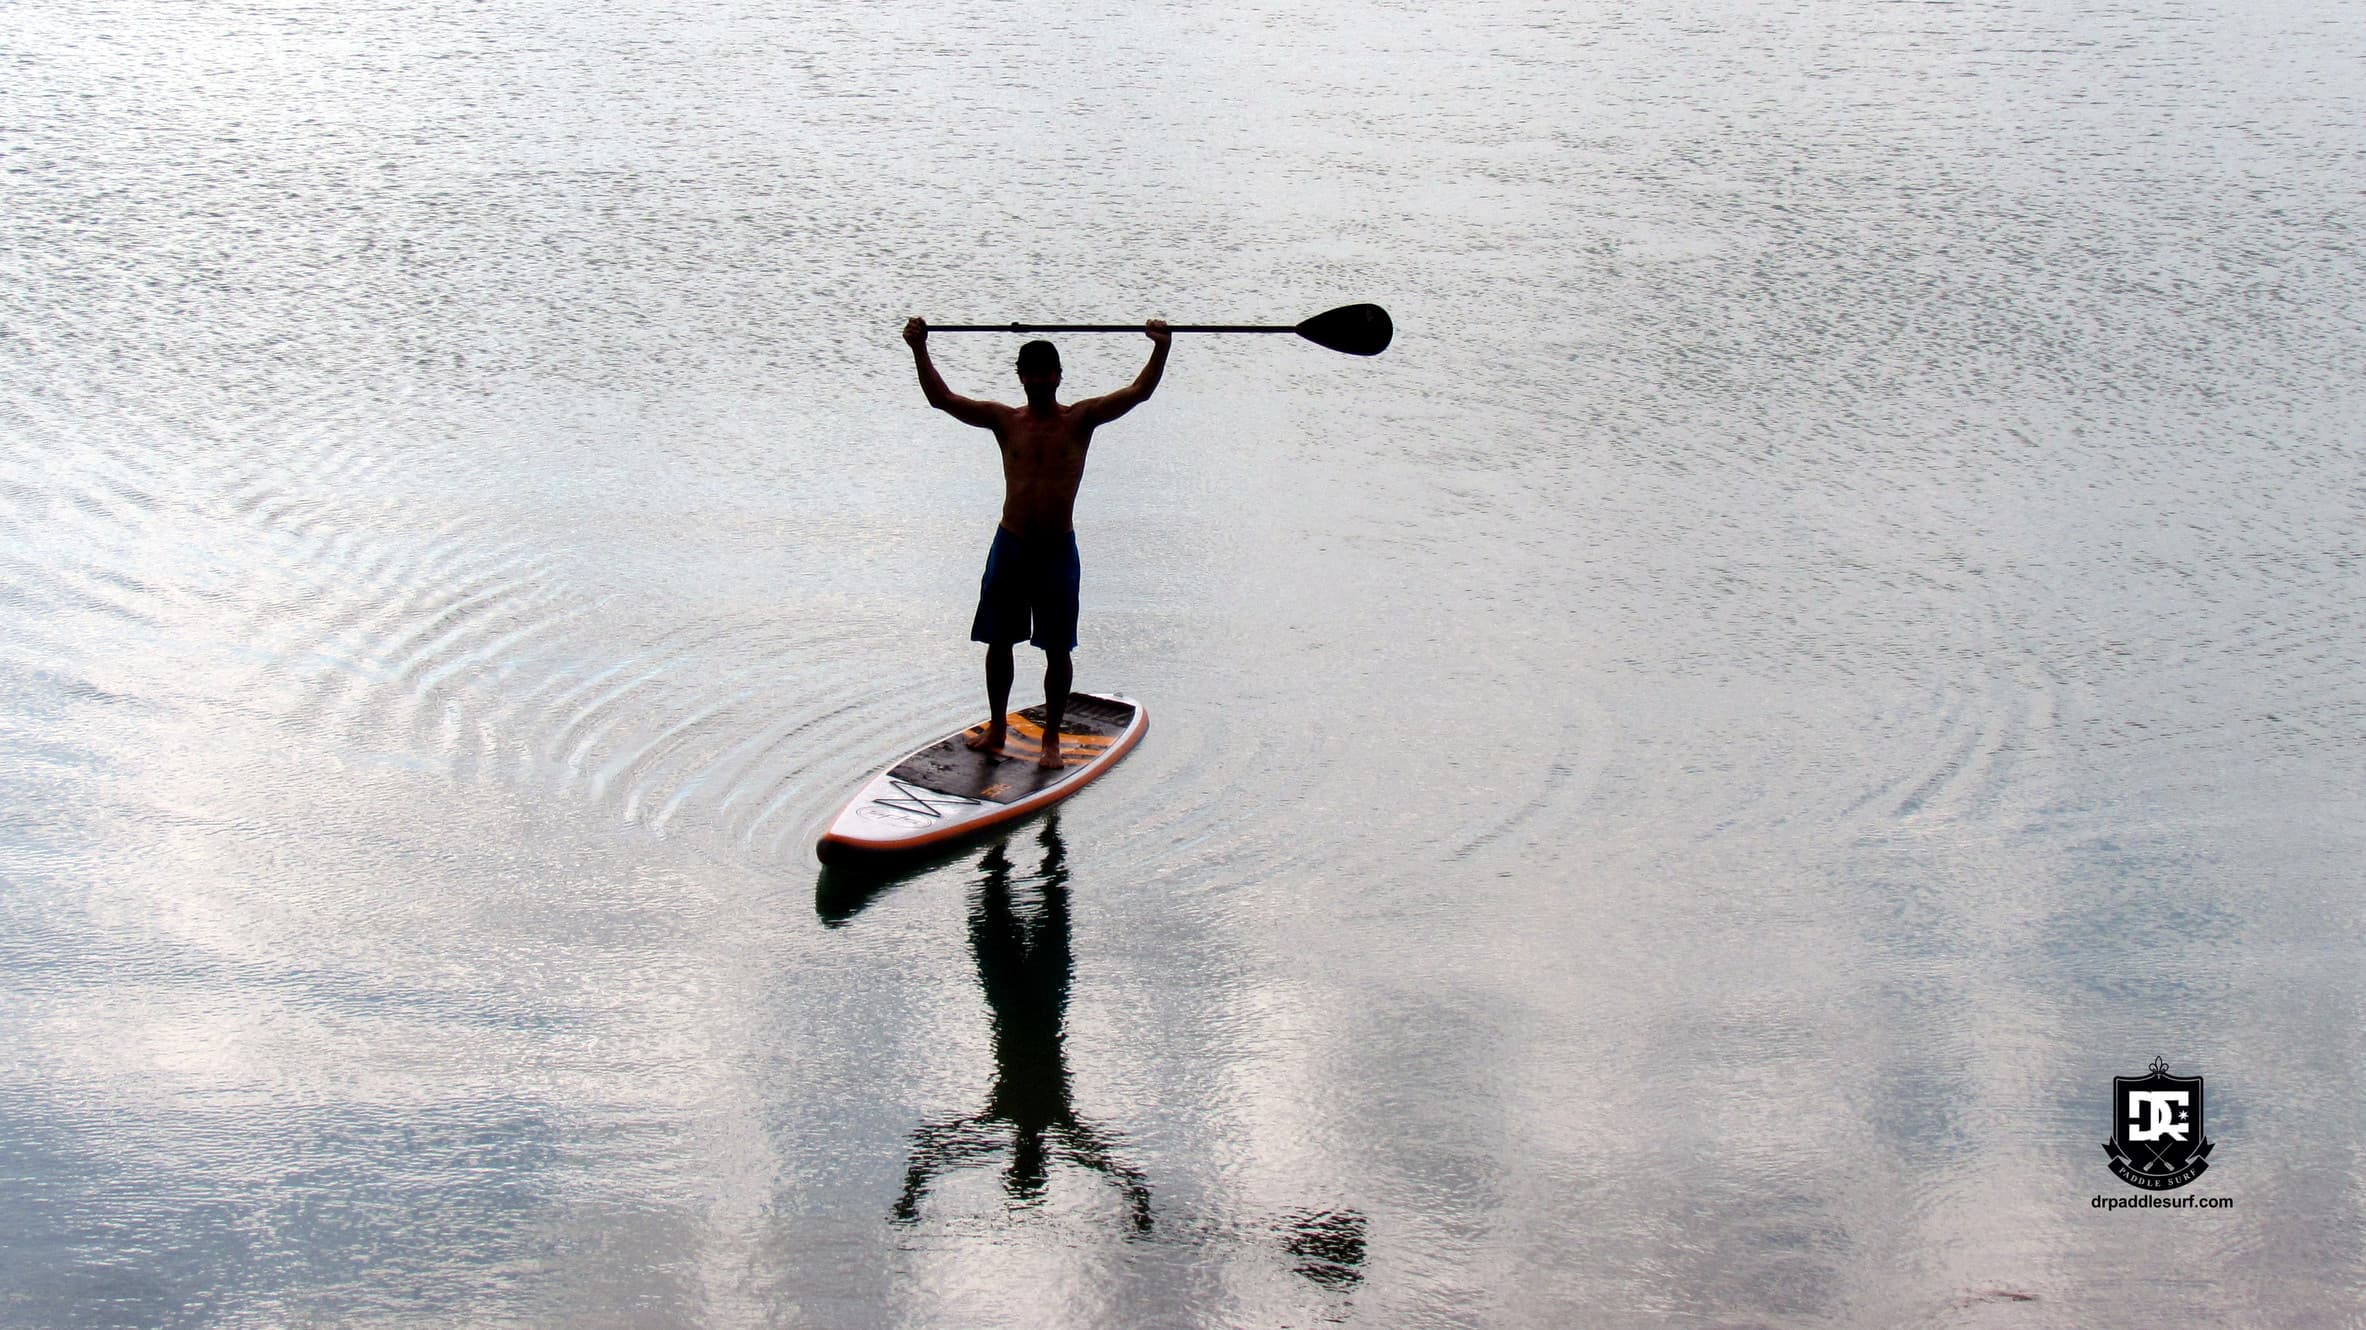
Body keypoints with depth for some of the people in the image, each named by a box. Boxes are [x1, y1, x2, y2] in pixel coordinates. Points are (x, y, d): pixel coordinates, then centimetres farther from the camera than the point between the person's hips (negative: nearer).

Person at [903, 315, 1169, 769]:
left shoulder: (1081, 419, 1)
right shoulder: (1005, 421, 5)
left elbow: (1139, 391, -8)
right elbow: (942, 398, 1)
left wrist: (1159, 351, -22)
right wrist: (919, 349, -8)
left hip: (1057, 549, -2)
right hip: (1010, 545, 2)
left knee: (1057, 650, 2)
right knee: (998, 641, 9)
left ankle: (1051, 739, 11)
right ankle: (997, 728, 24)